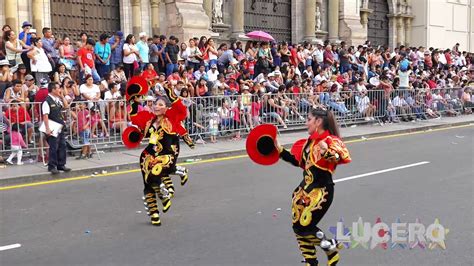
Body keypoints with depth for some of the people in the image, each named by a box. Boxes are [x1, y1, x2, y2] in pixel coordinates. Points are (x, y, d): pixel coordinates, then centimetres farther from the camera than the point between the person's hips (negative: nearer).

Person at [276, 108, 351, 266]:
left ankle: (331, 247, 17)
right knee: (299, 227, 10)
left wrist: (326, 153, -47)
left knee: (304, 227, -7)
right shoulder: (310, 141, 10)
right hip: (306, 188, 8)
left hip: (321, 191, -8)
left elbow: (344, 157, -30)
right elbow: (298, 161, 18)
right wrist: (279, 150, 16)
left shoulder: (331, 140, -14)